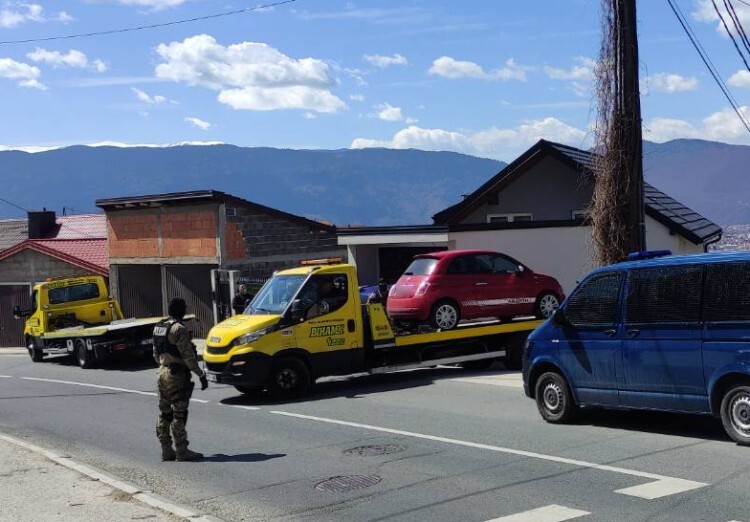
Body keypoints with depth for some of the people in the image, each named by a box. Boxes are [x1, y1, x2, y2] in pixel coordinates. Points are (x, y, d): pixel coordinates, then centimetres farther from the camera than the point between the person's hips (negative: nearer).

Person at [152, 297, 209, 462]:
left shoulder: (158, 327, 11)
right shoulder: (179, 329, -15)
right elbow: (188, 356, -18)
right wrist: (201, 375, -15)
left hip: (163, 373, 9)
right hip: (177, 375, -9)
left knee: (164, 413, 11)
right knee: (179, 414, -4)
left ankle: (166, 450, 16)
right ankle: (182, 451, -2)